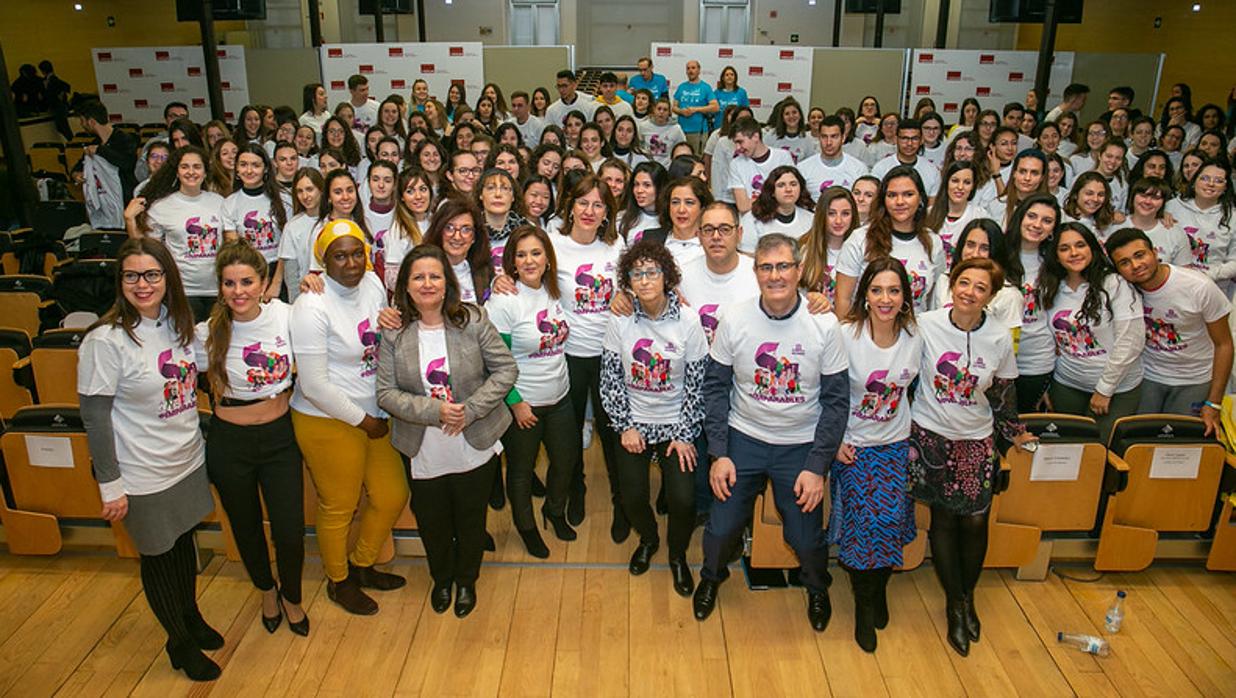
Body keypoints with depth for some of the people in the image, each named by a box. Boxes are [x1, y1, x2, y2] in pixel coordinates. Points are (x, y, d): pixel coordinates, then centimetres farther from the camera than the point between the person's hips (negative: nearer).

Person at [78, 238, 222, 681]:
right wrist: (110, 485, -15)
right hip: (144, 477, -6)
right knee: (158, 557, 13)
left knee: (185, 542, 23)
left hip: (189, 461, 6)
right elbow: (94, 417, -17)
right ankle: (180, 642, 32)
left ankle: (191, 615, 46)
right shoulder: (105, 341, -20)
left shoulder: (176, 324, -1)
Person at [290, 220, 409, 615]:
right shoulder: (312, 307, -21)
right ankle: (338, 582, 38)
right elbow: (314, 384, -21)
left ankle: (362, 565, 43)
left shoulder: (372, 284, -1)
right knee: (338, 508, 11)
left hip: (372, 415, 7)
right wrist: (362, 419, -13)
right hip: (328, 423, -7)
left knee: (393, 495, 17)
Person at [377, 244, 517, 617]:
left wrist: (470, 410, -19)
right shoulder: (394, 332, -8)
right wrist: (434, 411, -23)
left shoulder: (472, 320, -11)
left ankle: (466, 580, 45)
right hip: (423, 453, 1)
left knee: (471, 519, 18)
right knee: (432, 522, 19)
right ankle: (441, 579, 49)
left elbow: (506, 369, -9)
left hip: (474, 447, -1)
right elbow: (386, 393, -9)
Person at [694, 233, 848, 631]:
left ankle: (817, 587, 40)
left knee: (807, 539, 4)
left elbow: (836, 400, -6)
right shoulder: (733, 320, -10)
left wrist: (818, 467, -10)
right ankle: (712, 577, 38)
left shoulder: (824, 325, -12)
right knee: (722, 528, 2)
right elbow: (716, 385, -1)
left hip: (801, 445, 0)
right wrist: (719, 453, -6)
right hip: (743, 438, 1)